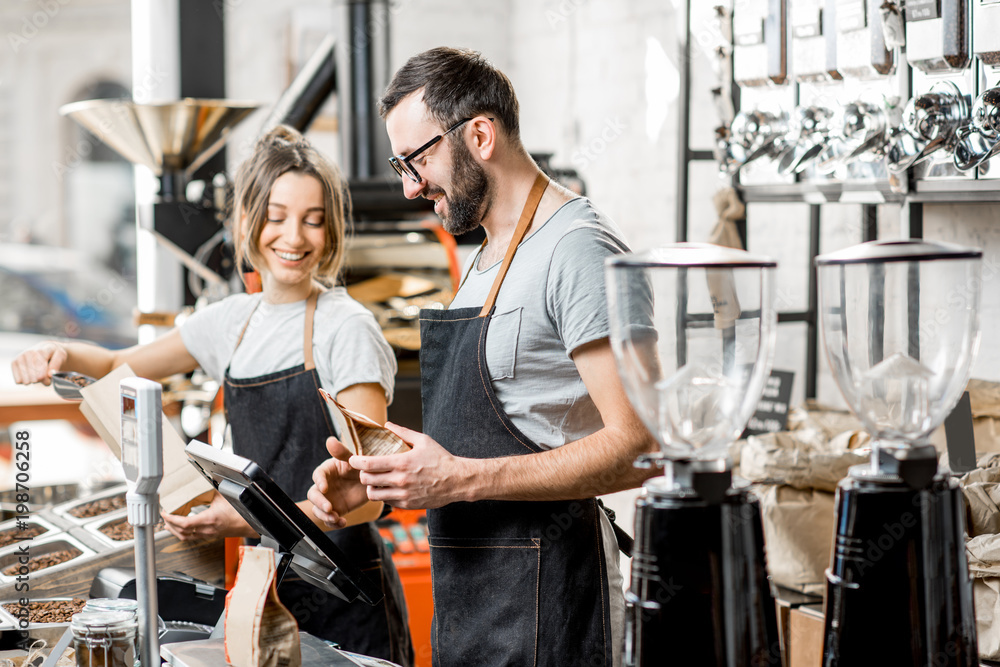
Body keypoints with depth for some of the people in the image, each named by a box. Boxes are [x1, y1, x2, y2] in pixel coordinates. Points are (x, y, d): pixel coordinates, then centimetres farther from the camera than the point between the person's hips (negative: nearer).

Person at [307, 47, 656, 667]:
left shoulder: (578, 248, -14)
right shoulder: (484, 263, 17)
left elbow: (637, 449, -21)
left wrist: (463, 480, -22)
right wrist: (377, 478, 6)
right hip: (468, 600, 9)